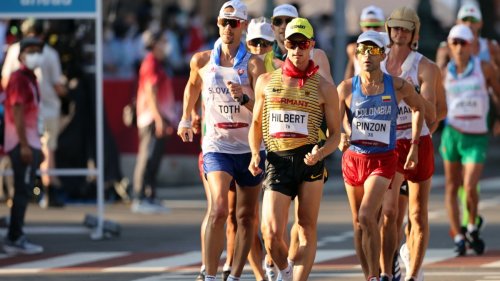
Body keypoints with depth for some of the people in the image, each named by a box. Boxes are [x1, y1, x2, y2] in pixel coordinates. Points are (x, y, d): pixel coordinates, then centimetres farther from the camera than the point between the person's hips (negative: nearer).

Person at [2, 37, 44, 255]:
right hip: (22, 144, -10)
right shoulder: (18, 78, -13)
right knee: (23, 191, -8)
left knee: (24, 192, 12)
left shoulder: (30, 78, 16)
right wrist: (24, 145, -23)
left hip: (30, 143, 10)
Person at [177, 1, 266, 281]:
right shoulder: (202, 61, 1)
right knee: (219, 210, -19)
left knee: (247, 215, 8)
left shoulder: (253, 63, -6)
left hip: (250, 146, 1)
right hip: (217, 145, -1)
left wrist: (243, 98, -32)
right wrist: (186, 119, 31)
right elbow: (192, 87, 24)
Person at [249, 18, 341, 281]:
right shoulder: (266, 81, 10)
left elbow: (335, 133, 6)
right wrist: (255, 153, 2)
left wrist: (320, 153, -14)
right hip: (277, 162, 1)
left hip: (309, 160, -1)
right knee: (272, 234, -8)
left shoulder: (324, 88, 4)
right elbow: (256, 123, 19)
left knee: (307, 230, -1)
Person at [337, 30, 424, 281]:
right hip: (353, 157, 3)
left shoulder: (398, 86, -5)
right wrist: (339, 138, -26)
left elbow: (418, 108, 14)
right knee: (358, 222, 11)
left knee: (367, 216, -20)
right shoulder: (347, 88, -4)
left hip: (383, 160, -3)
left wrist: (414, 146, 12)